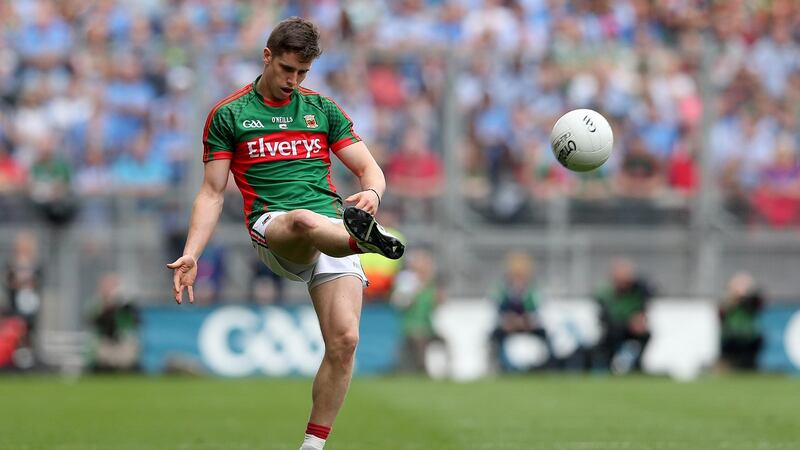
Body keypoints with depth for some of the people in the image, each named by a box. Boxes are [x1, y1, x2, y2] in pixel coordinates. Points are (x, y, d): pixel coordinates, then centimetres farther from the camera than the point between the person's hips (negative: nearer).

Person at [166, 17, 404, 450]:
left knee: (344, 340, -13)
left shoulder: (323, 108, 18)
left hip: (333, 228, 3)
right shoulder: (228, 114, 11)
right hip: (271, 227, -3)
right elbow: (212, 192, 11)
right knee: (305, 221, -41)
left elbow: (370, 169, 15)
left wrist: (371, 193, -10)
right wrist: (191, 254, -2)